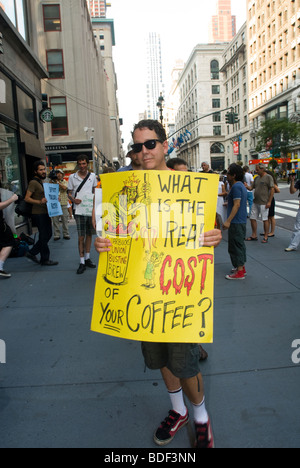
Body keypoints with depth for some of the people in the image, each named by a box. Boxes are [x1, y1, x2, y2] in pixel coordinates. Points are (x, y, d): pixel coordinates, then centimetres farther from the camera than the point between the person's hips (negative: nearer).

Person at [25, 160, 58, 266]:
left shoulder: (43, 182, 17)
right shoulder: (33, 182, -11)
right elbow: (27, 198, -17)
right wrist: (39, 202, -31)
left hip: (45, 213, 9)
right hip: (38, 214, -9)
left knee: (48, 235, 14)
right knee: (44, 237, -2)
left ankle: (32, 253, 23)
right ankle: (45, 259, 10)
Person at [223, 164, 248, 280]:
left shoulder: (236, 186, -17)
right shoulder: (241, 185, 14)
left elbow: (237, 205, -23)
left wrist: (228, 221, -25)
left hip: (236, 222, -10)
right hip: (242, 221, 10)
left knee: (235, 246, -5)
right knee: (240, 244, 17)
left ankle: (239, 272, -1)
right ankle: (242, 268, 26)